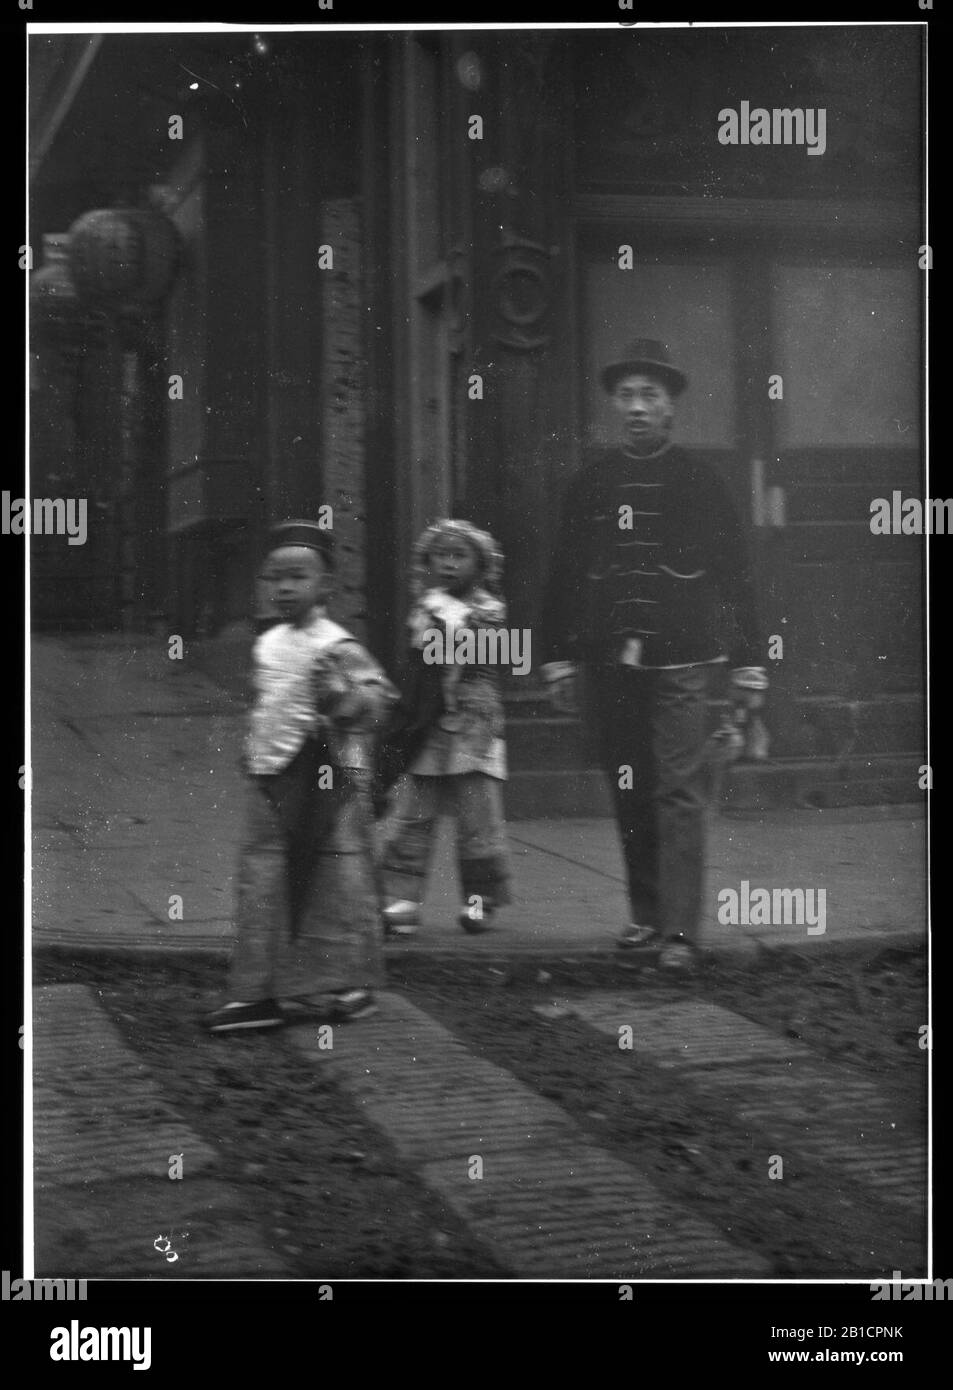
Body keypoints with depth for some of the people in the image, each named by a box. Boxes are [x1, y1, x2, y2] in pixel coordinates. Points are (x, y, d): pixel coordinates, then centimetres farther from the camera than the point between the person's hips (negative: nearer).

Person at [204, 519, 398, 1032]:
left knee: (336, 879, 2)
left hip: (324, 776, -7)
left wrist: (342, 696, -30)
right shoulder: (267, 645, 11)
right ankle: (260, 991, 10)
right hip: (271, 778, 7)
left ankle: (347, 984, 16)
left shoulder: (336, 647, -11)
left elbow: (378, 695, -14)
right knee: (263, 880, 5)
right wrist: (254, 750, 17)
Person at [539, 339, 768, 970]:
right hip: (607, 664, 4)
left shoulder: (699, 480, 2)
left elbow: (735, 575, 2)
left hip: (680, 662, -3)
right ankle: (647, 914, 20)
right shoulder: (590, 483, 10)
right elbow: (565, 576, 14)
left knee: (679, 793, -8)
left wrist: (748, 666, 0)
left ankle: (680, 931, -8)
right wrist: (560, 660, 11)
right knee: (629, 794, 9)